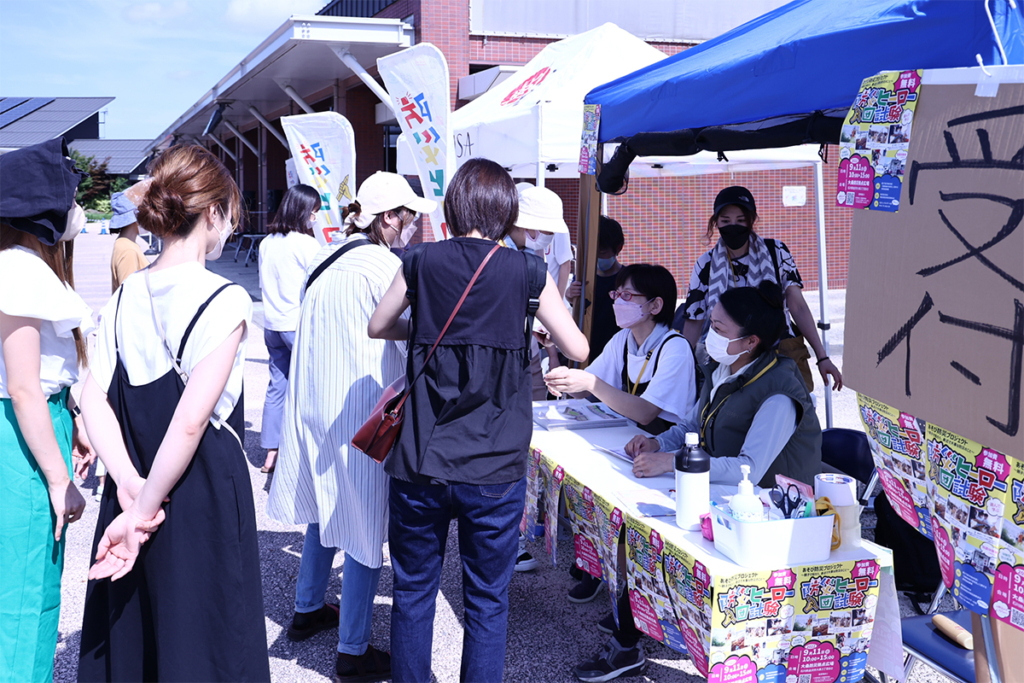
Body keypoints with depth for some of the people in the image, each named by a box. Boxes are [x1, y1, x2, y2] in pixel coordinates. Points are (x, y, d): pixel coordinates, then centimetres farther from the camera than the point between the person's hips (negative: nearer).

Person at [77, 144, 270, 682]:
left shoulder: (125, 298, 3)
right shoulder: (225, 300, -15)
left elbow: (93, 399, -4)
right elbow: (190, 421, -20)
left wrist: (130, 487, -10)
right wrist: (145, 507, -13)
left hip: (135, 489, 6)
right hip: (204, 492, -6)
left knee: (127, 632, 19)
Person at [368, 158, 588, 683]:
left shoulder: (422, 261, 0)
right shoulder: (526, 271, -5)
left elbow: (378, 327, 16)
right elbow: (578, 351, 2)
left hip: (419, 463, 2)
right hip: (495, 470, -1)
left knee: (412, 593, 17)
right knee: (487, 603, 13)